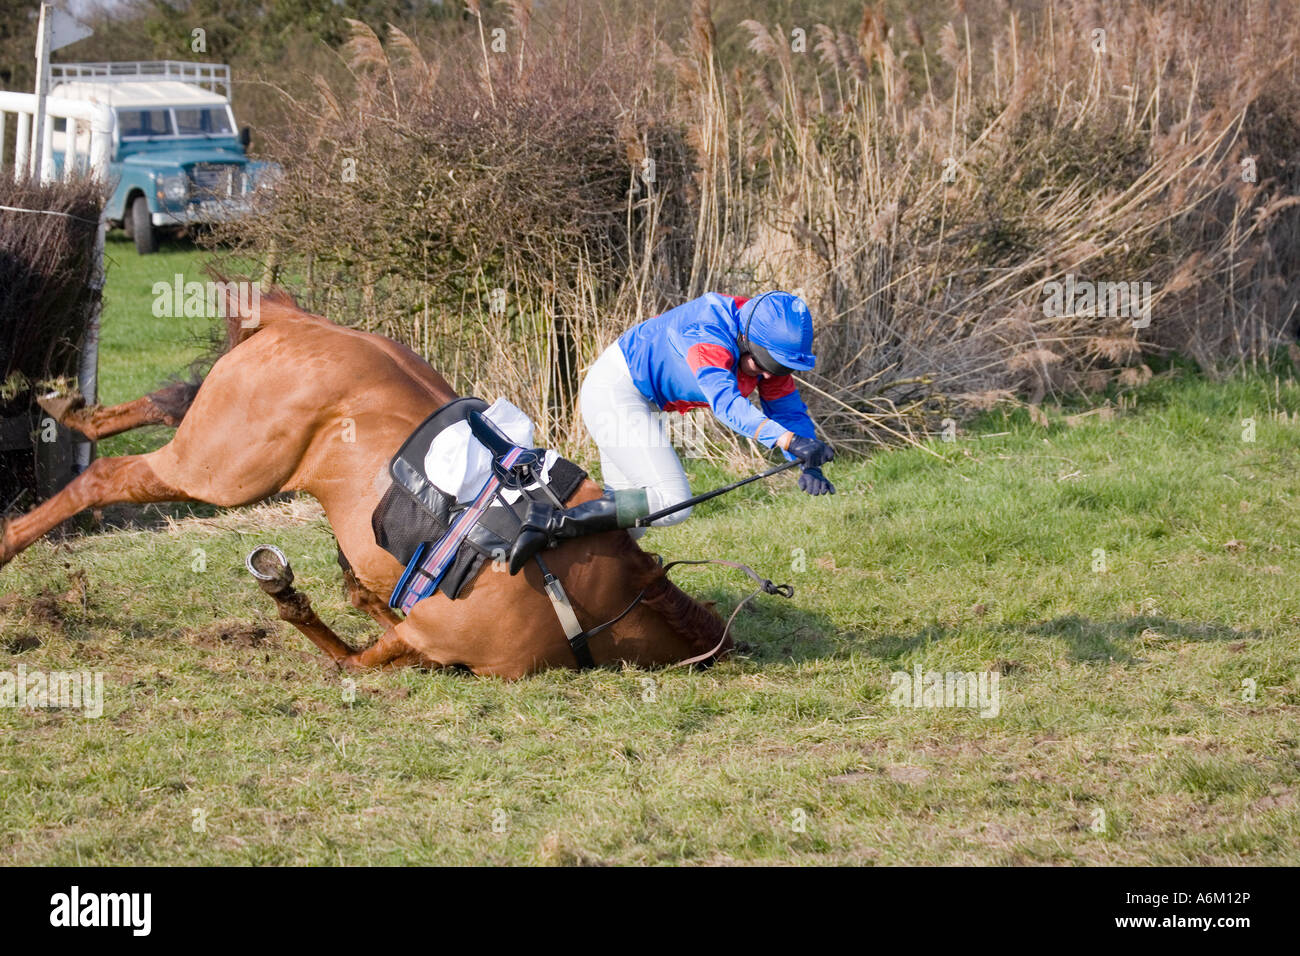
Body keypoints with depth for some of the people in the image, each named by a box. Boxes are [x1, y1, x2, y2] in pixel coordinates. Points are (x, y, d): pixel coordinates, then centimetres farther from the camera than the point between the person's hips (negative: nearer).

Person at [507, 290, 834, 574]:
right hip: (614, 391, -10)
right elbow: (725, 402, -47)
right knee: (671, 504, -22)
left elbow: (788, 409, -3)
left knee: (630, 517, 17)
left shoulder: (768, 348, -5)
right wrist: (789, 440, -59)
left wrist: (808, 465, -23)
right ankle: (550, 522, -24)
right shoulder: (709, 335, -32)